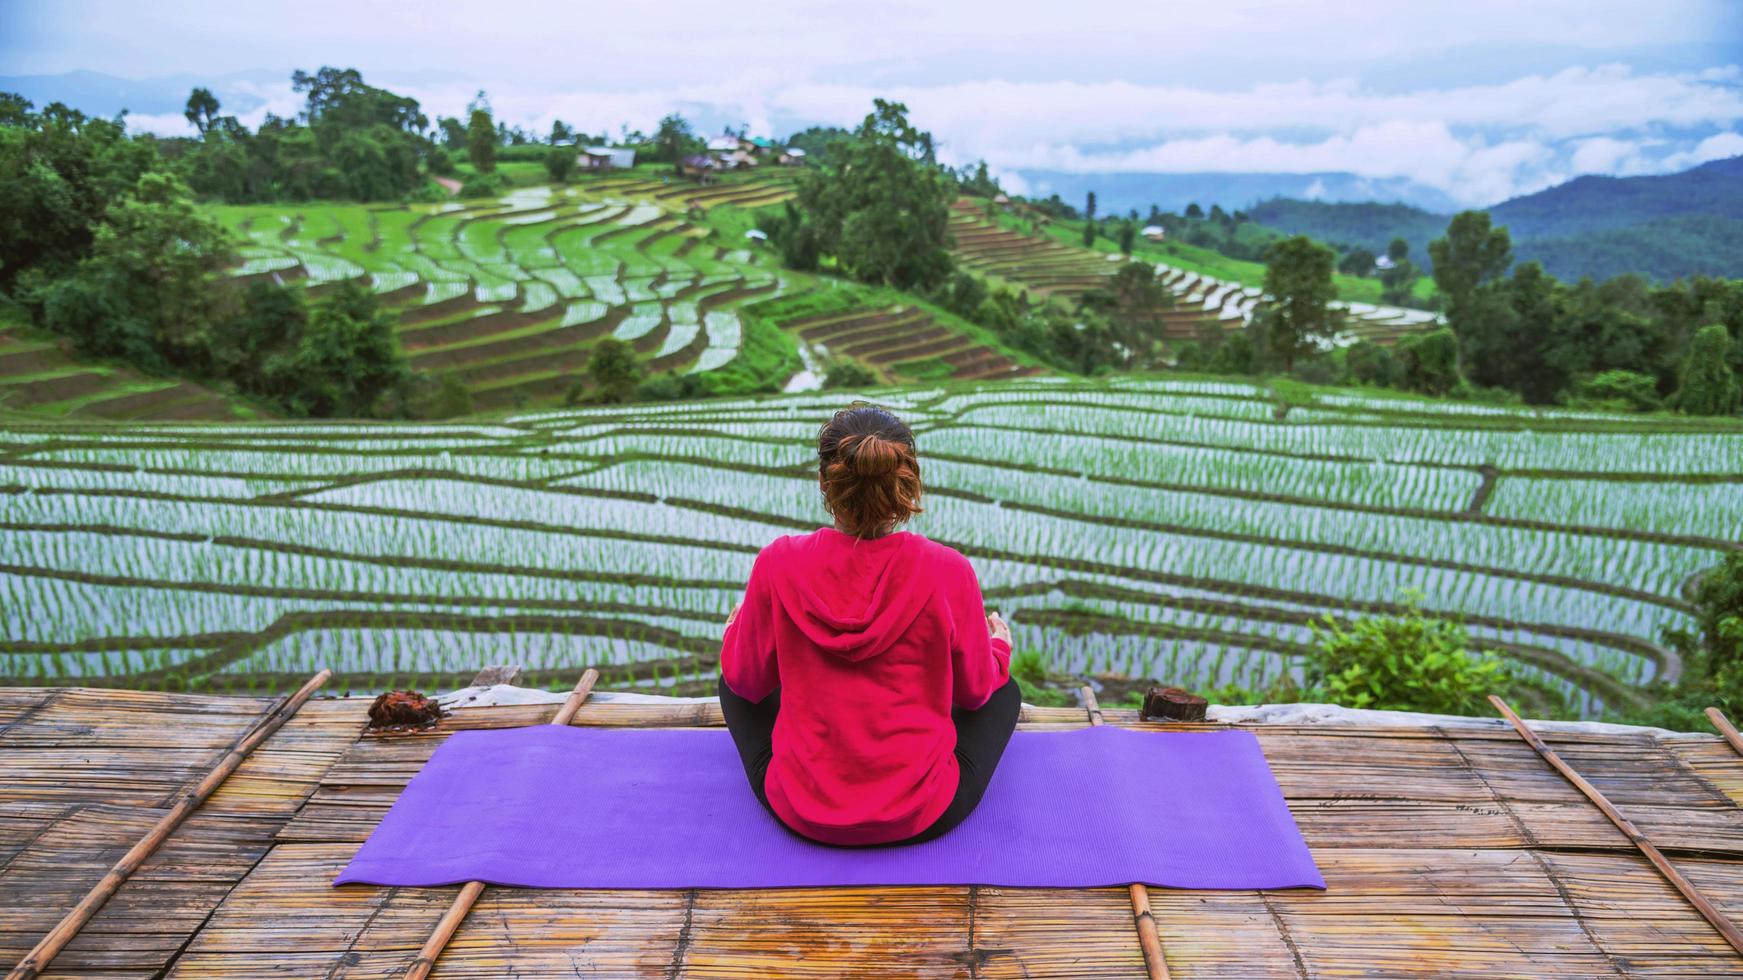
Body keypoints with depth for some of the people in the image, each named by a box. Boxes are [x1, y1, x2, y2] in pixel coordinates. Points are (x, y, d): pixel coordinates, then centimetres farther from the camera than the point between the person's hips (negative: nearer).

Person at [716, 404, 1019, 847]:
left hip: (801, 812, 1)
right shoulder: (948, 572, -18)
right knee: (1004, 690, 26)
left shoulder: (779, 565, -17)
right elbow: (975, 690, -1)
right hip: (924, 817, 0)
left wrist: (736, 629, 22)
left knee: (735, 681, 28)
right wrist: (998, 646, 22)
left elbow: (748, 681, -1)